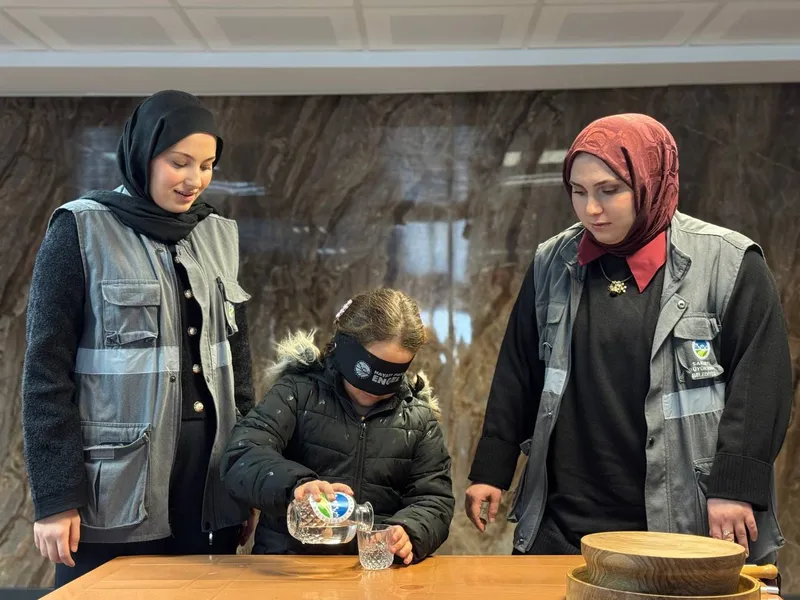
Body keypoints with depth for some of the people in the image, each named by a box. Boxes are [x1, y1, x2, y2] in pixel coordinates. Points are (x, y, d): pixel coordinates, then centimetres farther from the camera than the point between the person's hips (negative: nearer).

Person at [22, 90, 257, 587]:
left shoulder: (220, 234, 10)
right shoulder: (82, 230, -5)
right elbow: (47, 370, -7)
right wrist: (55, 496, -12)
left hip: (210, 478, 5)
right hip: (117, 487, -4)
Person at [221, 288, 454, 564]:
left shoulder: (419, 417, 9)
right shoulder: (298, 392, -1)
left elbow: (434, 498, 5)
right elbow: (241, 457, -13)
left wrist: (409, 533, -18)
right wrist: (295, 484, -34)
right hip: (290, 562, -2)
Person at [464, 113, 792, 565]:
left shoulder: (727, 263, -5)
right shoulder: (553, 264, 6)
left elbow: (761, 382, -7)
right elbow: (518, 375, 11)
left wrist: (735, 488, -13)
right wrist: (491, 471, 9)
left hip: (686, 522, -3)